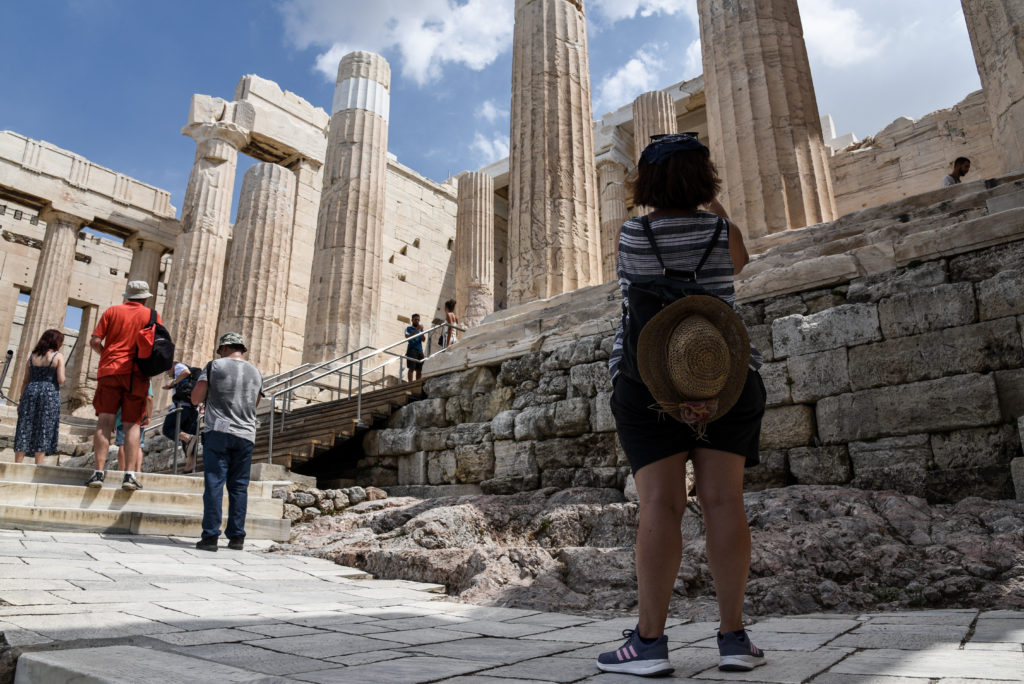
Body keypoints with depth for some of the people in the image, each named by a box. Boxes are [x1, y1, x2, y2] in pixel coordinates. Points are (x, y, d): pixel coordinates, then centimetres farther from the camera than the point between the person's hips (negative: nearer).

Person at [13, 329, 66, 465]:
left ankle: (17, 465, 8)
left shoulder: (33, 355, 11)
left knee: (24, 428, 7)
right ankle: (38, 466, -3)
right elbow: (61, 380, -10)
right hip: (50, 393, -4)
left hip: (31, 392, 4)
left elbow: (26, 380, 11)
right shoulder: (58, 356, -2)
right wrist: (58, 383, 13)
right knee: (44, 431, -2)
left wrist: (21, 399, 15)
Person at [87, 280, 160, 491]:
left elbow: (95, 341, 2)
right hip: (136, 374, 0)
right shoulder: (152, 315, 8)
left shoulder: (112, 311, 8)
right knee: (132, 425, 1)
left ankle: (98, 473, -8)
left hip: (110, 371, 0)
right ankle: (130, 475, -5)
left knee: (104, 422, -1)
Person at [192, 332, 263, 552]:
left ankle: (210, 536, -3)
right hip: (246, 436, 4)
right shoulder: (256, 373, 14)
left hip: (218, 431, -3)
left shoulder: (215, 365, 1)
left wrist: (213, 393, 18)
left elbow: (196, 398, -1)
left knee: (214, 484, -2)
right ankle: (237, 536, 10)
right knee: (239, 486, 8)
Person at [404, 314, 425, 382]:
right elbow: (408, 337, -10)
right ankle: (411, 382, -21)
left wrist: (422, 330, -9)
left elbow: (423, 340, 6)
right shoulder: (409, 328, 9)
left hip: (420, 350, 5)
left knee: (419, 370, 0)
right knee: (412, 368, -15)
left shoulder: (420, 329, 20)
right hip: (412, 349, -5)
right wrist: (416, 329, -15)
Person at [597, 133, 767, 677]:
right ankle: (733, 637, 5)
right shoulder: (724, 232, 4)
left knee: (659, 504, -6)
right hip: (725, 376, 1)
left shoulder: (629, 235, 1)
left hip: (645, 378, -1)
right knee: (723, 499, 1)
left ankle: (649, 641, -5)